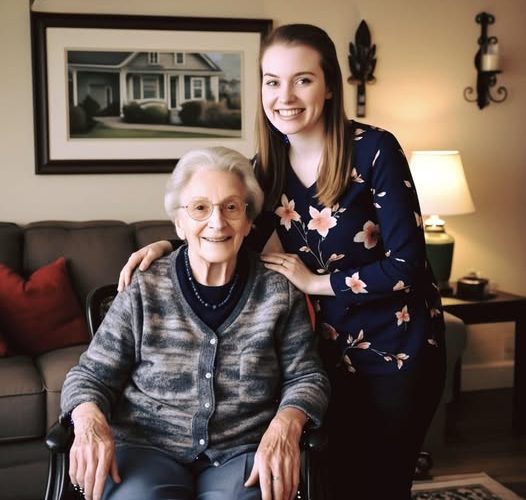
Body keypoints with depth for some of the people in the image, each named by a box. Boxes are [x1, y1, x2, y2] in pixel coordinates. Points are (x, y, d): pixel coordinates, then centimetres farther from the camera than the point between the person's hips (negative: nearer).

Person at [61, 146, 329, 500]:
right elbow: (90, 376, 4)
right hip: (146, 448, 0)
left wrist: (285, 424, -16)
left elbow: (307, 377, 6)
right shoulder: (144, 292, 1)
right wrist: (89, 420, -19)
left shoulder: (279, 292, 3)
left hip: (243, 454, 1)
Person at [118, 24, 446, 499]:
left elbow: (406, 265, -20)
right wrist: (169, 246, -7)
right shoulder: (271, 163, -4)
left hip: (398, 348, -4)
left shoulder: (373, 150, -19)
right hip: (334, 349, 5)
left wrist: (315, 282, -15)